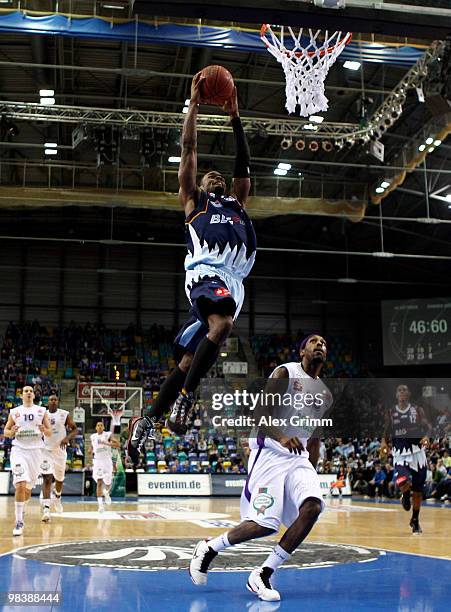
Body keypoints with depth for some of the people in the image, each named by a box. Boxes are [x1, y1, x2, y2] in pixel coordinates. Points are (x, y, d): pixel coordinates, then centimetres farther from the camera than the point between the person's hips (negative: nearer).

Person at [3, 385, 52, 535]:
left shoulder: (41, 411, 8)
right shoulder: (14, 412, 7)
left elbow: (50, 432, 8)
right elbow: (6, 431, 11)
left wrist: (44, 430, -15)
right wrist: (11, 431, -12)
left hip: (35, 450, 2)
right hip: (19, 450, -2)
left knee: (29, 488, 10)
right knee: (20, 485, -19)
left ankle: (20, 509, 41)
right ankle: (19, 521, -14)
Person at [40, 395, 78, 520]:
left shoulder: (64, 414, -3)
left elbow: (75, 429, -2)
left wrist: (67, 438, -20)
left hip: (60, 450, 1)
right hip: (45, 450, -1)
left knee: (59, 479, 17)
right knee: (47, 478, -16)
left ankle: (57, 498, 48)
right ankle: (46, 509, -21)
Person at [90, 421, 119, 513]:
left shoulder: (108, 435, -4)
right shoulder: (93, 437, 8)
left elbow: (117, 444, -14)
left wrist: (105, 443, -24)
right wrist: (93, 450, 2)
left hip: (107, 460, -2)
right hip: (97, 461, 2)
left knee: (107, 483, 6)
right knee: (99, 483, -11)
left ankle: (106, 494, 40)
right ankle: (100, 504, -14)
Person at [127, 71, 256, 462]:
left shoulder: (237, 203, 35)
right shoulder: (193, 200, 22)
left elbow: (244, 164, 34)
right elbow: (189, 149, 19)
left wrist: (234, 116, 33)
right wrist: (194, 103, 21)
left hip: (233, 281, 5)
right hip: (206, 271, -5)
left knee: (188, 359, 0)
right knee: (223, 324, -34)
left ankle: (147, 421, 7)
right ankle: (185, 399, -25)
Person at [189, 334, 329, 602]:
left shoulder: (325, 394, 16)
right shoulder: (286, 373, -6)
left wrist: (311, 476, 20)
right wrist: (282, 437, -32)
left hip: (300, 459, 6)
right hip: (270, 454, -6)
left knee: (313, 507, -20)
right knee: (263, 524, -13)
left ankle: (263, 575, -10)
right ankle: (208, 548, 16)